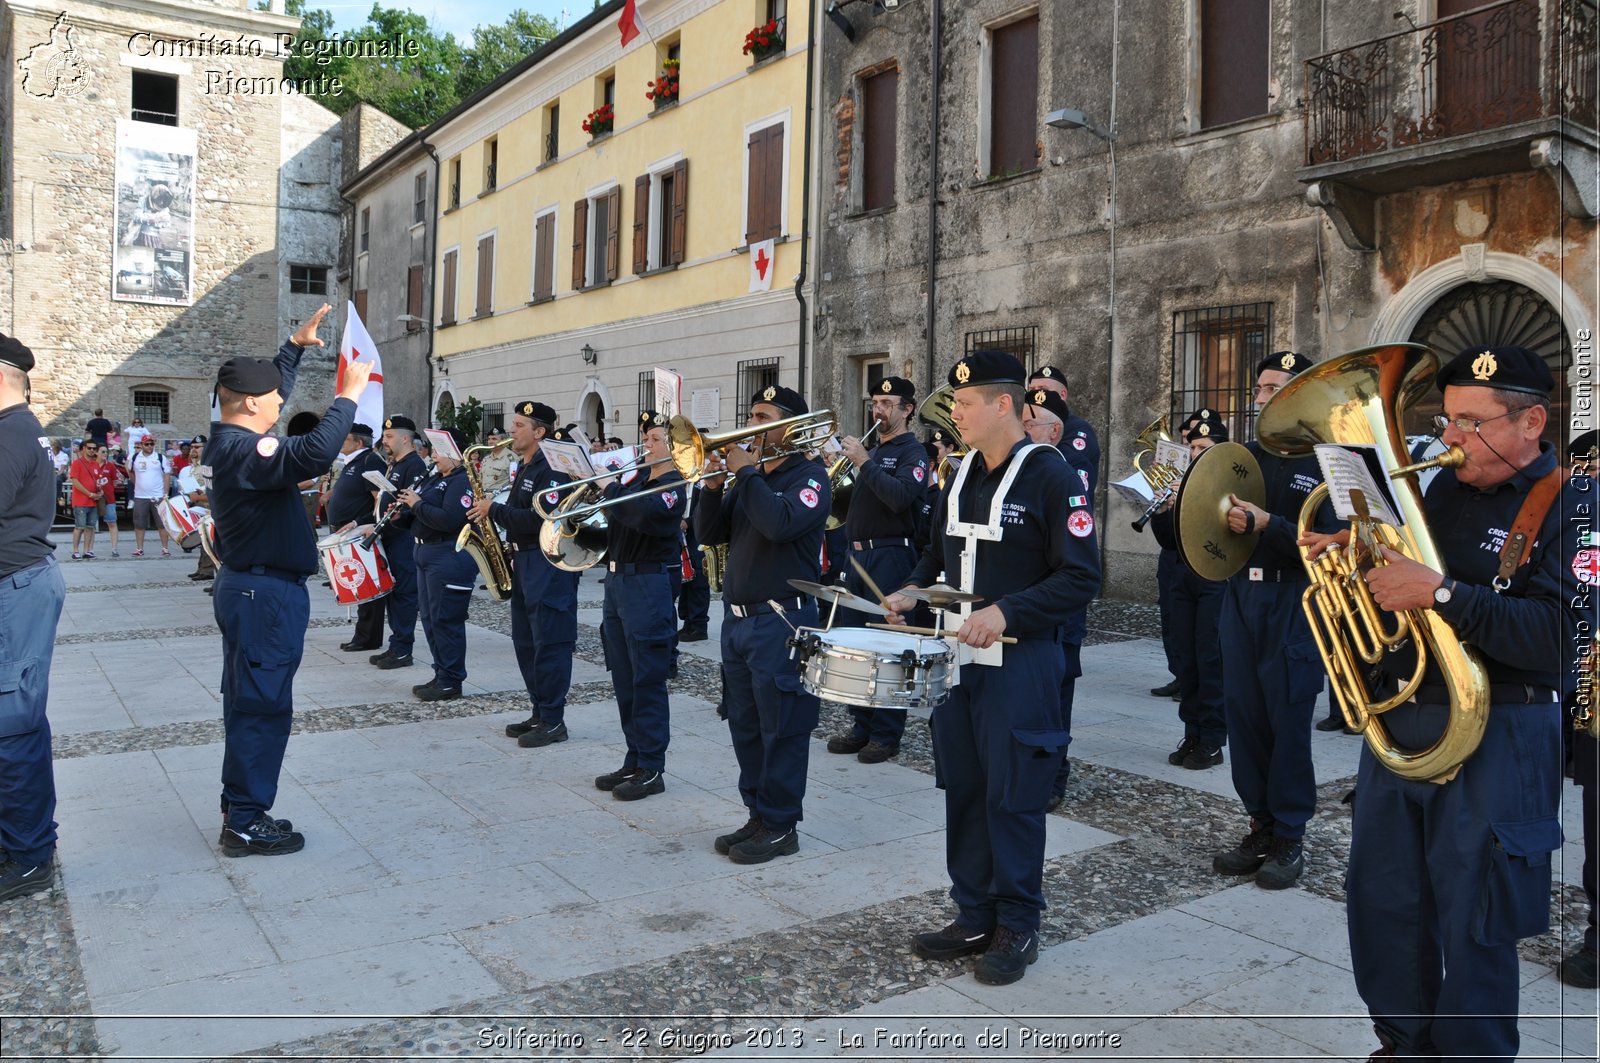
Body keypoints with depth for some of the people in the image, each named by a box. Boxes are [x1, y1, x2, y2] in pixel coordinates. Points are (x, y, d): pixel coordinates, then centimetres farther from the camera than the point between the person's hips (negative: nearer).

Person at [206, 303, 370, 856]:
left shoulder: (229, 441, 9)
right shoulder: (244, 450, -22)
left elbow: (268, 388, 27)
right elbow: (313, 454, -40)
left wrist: (295, 345, 26)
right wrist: (347, 397, -29)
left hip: (248, 586, 11)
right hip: (267, 593, -11)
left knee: (249, 702, 17)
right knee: (263, 706, -4)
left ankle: (239, 807, 27)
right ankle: (246, 824, 4)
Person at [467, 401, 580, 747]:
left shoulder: (551, 469, -15)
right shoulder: (523, 467, 16)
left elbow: (541, 519, -25)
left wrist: (494, 510, -19)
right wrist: (490, 511, 5)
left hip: (549, 565, -10)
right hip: (523, 562, 10)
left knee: (549, 645, -4)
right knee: (525, 643, 13)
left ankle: (553, 722, 3)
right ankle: (539, 712, 22)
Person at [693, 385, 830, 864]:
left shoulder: (809, 476, -6)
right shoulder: (749, 477, 15)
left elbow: (780, 523, -26)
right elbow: (709, 534, 10)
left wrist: (746, 472, -17)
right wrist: (714, 485, -5)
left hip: (782, 621, -8)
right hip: (737, 618, 8)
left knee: (782, 728, -1)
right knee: (745, 727, 13)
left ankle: (781, 826, 9)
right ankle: (758, 815, 25)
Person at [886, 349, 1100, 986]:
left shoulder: (1050, 475, -10)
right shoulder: (961, 475, 11)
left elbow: (1081, 577, -14)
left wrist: (1005, 612, -23)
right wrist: (913, 591, 4)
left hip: (1020, 665, -6)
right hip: (957, 656, 7)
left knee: (1013, 798, 2)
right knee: (963, 790, 12)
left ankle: (1018, 928, 19)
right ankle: (974, 916, 26)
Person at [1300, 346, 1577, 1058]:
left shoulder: (1568, 506, -10)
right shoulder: (1446, 488, 9)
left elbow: (1555, 637, -23)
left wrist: (1438, 592, -29)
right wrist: (1353, 551, 0)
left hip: (1495, 737, -6)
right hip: (1398, 718, 6)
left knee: (1473, 928, 6)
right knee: (1382, 901, 15)